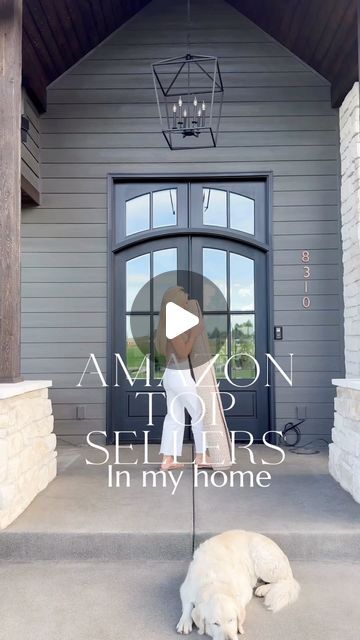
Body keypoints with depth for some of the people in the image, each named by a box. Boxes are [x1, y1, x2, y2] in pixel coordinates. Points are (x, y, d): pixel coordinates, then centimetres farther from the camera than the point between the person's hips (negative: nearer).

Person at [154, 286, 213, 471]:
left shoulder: (168, 324, 8)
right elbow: (183, 353, -19)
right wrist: (195, 333, -13)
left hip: (170, 375, 9)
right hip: (180, 376, -9)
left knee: (174, 416, 12)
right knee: (199, 413, 6)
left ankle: (168, 459, 14)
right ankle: (200, 456, 16)